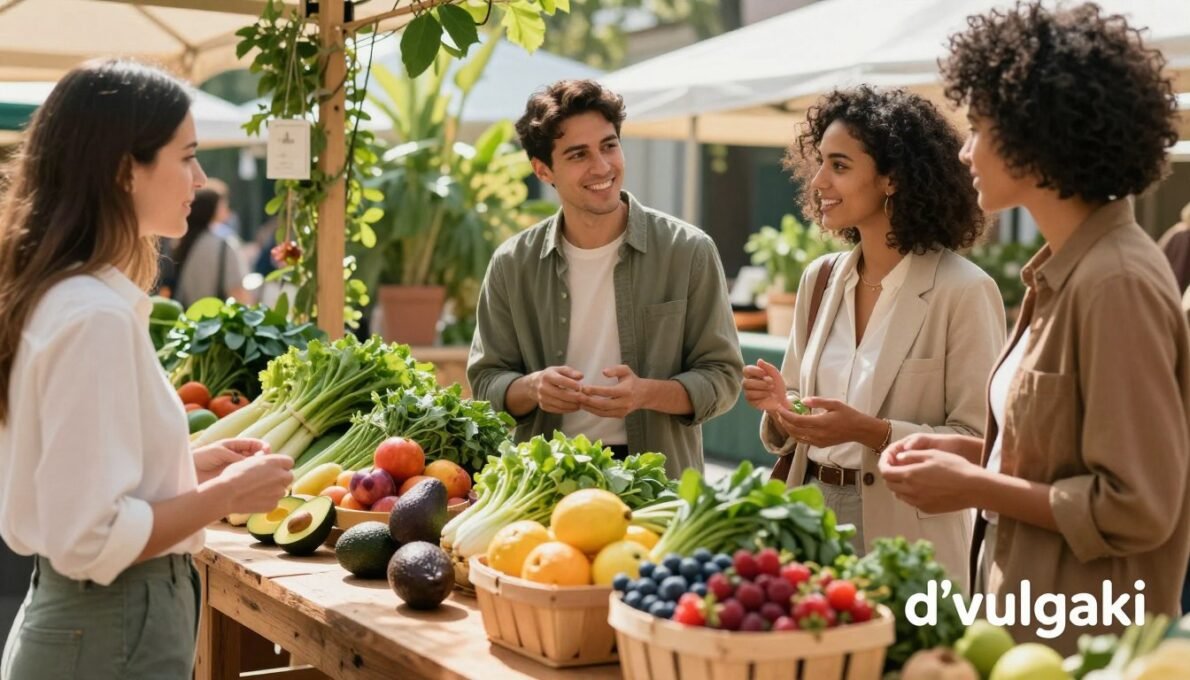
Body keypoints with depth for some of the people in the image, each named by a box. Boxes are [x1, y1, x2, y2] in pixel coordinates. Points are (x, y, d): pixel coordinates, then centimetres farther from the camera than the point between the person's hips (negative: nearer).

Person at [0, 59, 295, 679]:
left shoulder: (59, 296, 7)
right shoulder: (96, 316, -22)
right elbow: (88, 539, -25)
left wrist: (189, 465, 8)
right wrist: (226, 493, -14)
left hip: (76, 619, 9)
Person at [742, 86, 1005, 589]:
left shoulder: (963, 291, -12)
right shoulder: (820, 279, 7)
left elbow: (978, 443, -14)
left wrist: (870, 431, -24)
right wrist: (778, 403, -7)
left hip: (905, 544, -5)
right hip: (811, 519, 5)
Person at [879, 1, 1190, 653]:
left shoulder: (1116, 283, -21)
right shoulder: (1064, 270, 6)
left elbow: (1136, 507, -22)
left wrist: (973, 488, -16)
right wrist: (969, 452, 3)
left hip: (1082, 643, -8)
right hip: (1032, 617, 8)